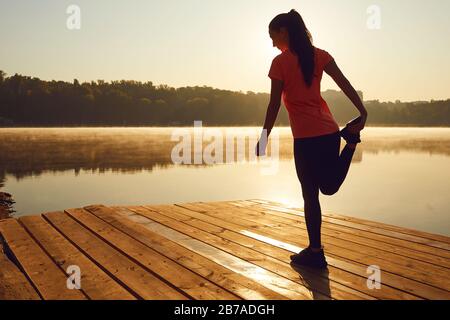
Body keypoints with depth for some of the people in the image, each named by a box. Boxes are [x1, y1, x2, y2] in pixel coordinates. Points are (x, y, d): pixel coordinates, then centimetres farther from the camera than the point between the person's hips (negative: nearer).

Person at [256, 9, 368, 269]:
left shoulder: (280, 62, -6)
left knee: (310, 194, 5)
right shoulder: (319, 55, 9)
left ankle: (315, 252, 12)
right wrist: (363, 113, -4)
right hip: (329, 131, 6)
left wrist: (263, 139, -1)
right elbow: (345, 84, 0)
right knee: (329, 186, 20)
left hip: (306, 137, -5)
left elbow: (274, 105, -7)